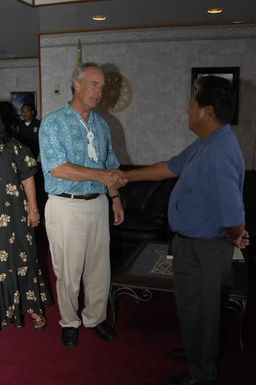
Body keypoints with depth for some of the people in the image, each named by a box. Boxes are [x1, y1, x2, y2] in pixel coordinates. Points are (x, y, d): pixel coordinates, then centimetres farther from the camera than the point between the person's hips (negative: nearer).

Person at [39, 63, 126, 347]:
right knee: (68, 271, 8)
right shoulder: (53, 123, -8)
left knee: (99, 268, 13)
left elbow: (111, 165, 17)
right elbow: (57, 168, -19)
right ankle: (70, 322, 30)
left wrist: (116, 198, 13)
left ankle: (95, 317, 33)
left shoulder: (101, 123, 10)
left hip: (97, 204, 5)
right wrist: (100, 175, -21)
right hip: (66, 206, -5)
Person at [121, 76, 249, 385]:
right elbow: (171, 167, 14)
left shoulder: (218, 155, -31)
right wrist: (126, 176, 17)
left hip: (202, 250, -10)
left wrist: (234, 238, -11)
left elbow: (234, 220, -34)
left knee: (198, 312, 12)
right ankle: (199, 357, 51)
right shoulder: (207, 142, 3)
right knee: (196, 309, 27)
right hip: (193, 243, 10)